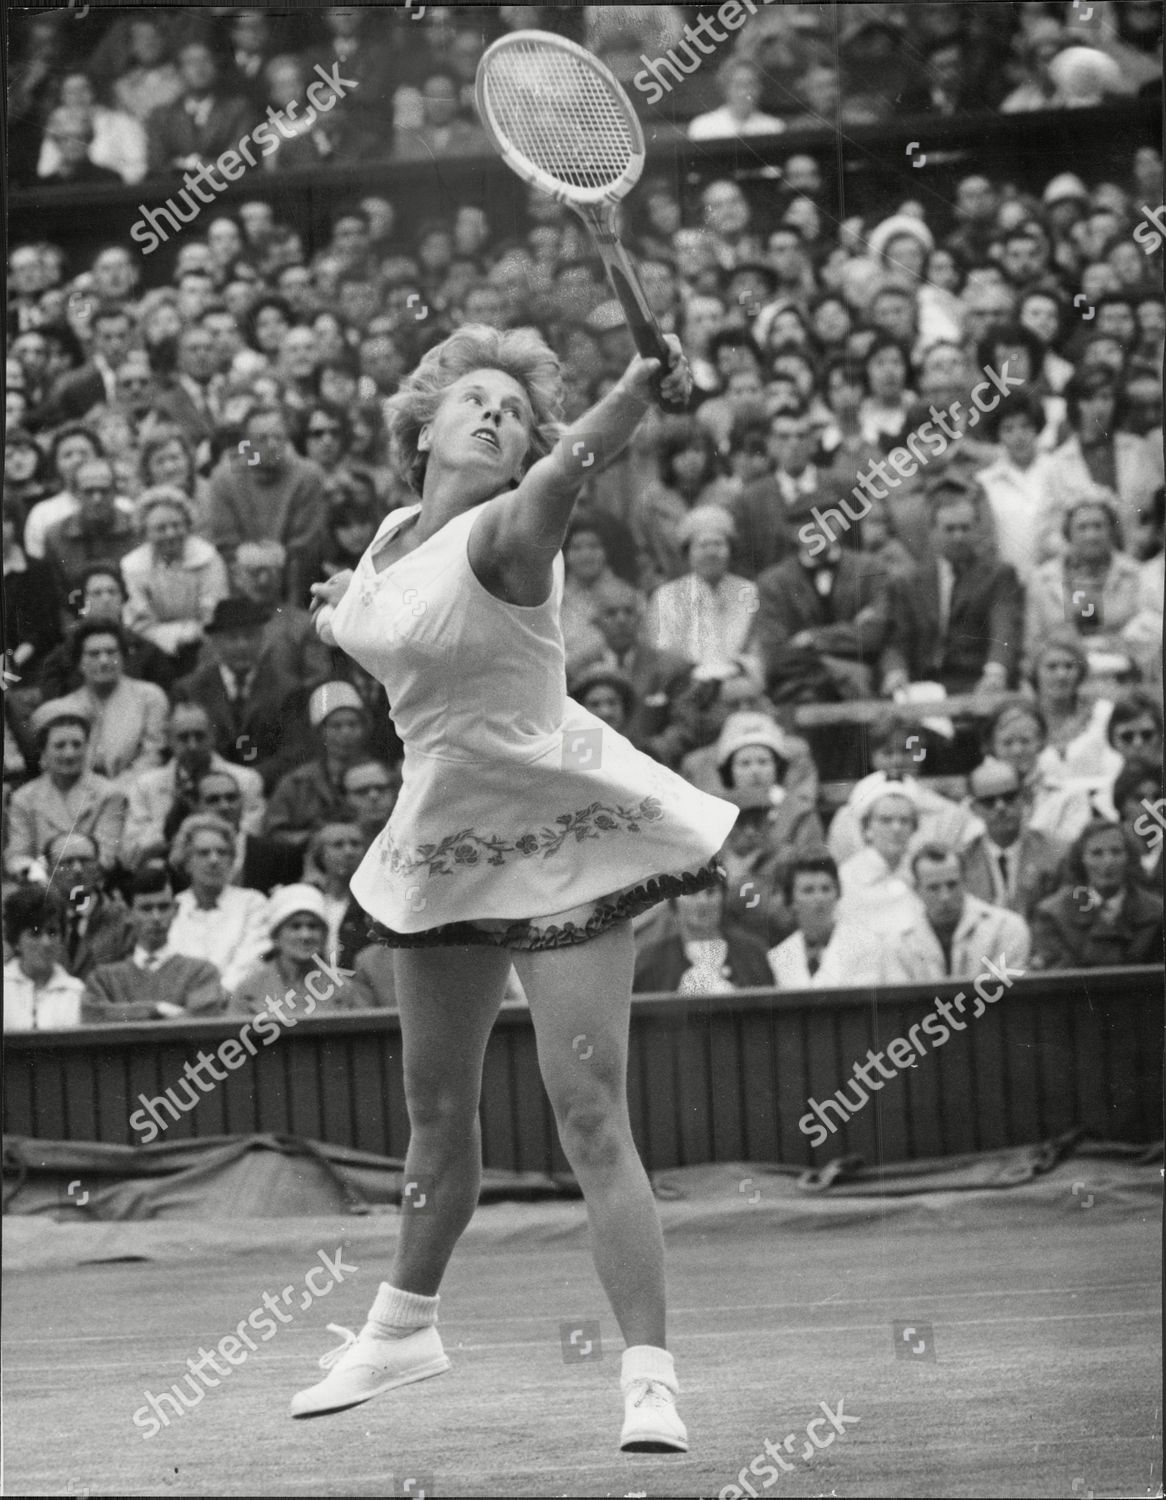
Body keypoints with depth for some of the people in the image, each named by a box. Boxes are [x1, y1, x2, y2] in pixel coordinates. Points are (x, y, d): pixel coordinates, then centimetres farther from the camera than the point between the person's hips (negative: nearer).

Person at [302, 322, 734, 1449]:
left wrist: (639, 388, -60)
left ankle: (649, 1377, -13)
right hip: (441, 837, 7)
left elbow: (564, 470, -39)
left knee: (588, 1114, -15)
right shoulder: (394, 538, 6)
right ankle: (404, 1326, 39)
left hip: (556, 834, -7)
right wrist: (348, 611, 9)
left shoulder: (507, 530, -15)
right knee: (436, 1109, 20)